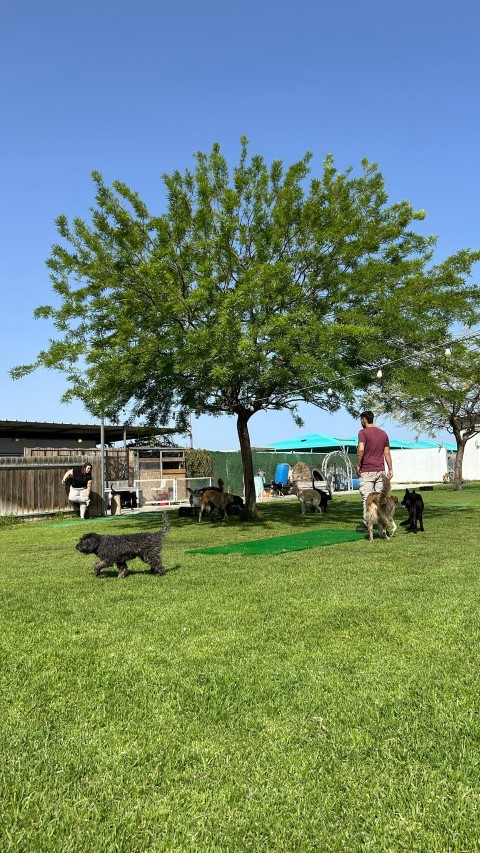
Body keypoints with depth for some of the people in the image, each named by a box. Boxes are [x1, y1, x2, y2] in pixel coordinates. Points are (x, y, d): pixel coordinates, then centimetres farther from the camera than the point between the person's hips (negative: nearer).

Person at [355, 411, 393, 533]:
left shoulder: (363, 432, -8)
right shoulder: (383, 433, 12)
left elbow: (361, 449, -21)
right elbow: (387, 453, 12)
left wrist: (358, 465, -11)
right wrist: (390, 469, 13)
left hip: (367, 470, -6)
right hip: (381, 470, 6)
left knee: (367, 497, -4)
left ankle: (366, 524, -4)